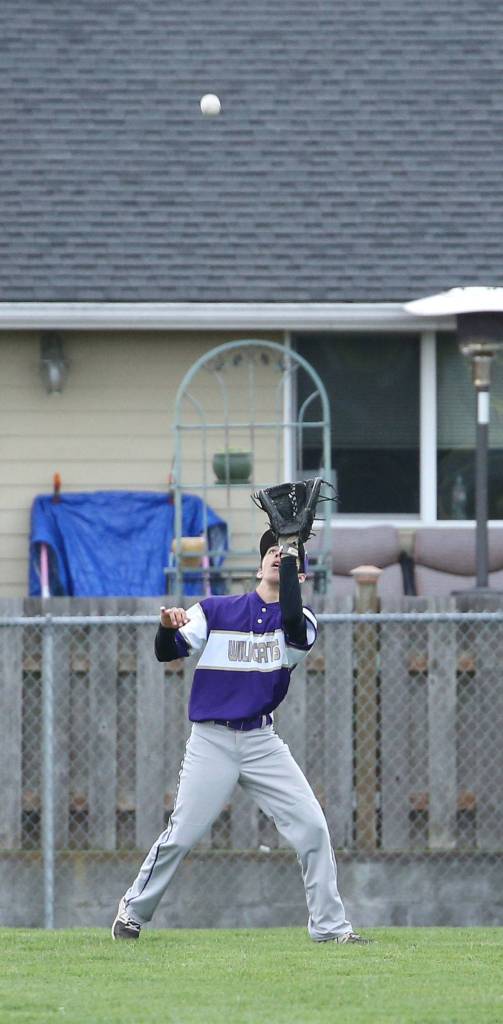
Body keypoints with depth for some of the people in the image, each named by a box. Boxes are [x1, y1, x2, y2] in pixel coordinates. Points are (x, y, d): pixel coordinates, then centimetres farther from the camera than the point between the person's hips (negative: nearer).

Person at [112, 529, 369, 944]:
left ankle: (329, 925, 3)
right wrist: (168, 626, -24)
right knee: (181, 835, -6)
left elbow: (292, 622, -21)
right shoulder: (215, 611, 4)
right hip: (211, 741, -2)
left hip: (262, 742, 2)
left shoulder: (299, 621, 4)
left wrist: (289, 559, -20)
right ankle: (134, 910, 15)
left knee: (312, 827, -7)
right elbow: (167, 653, -1)